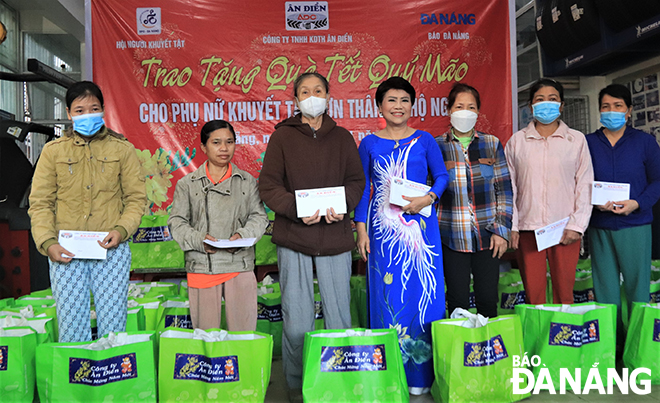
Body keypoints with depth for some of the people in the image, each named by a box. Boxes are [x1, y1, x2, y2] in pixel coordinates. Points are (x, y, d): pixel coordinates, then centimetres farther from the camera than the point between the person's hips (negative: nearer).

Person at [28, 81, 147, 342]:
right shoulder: (53, 151, 9)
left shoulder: (122, 149, 7)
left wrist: (121, 229, -9)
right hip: (66, 252, 1)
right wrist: (47, 243, -6)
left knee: (113, 325, 1)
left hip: (112, 250, 0)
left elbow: (136, 197, 6)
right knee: (71, 326, 3)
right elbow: (40, 202, 7)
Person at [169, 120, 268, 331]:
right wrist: (199, 240, -14)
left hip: (240, 266, 0)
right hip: (201, 266, 0)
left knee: (244, 332, 3)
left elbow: (259, 216, 5)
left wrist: (242, 235, -14)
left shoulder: (247, 181, 10)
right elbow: (177, 222, 4)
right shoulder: (187, 184, 9)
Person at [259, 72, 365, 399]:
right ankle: (296, 386, 21)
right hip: (293, 238, -2)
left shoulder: (342, 138, 13)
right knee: (296, 325, 1)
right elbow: (268, 185, 0)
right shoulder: (282, 136, 6)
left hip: (336, 237, 2)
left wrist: (343, 205, -10)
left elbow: (357, 180, 11)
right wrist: (297, 209, -16)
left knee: (339, 320, 8)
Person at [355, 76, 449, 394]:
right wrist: (361, 229, 0)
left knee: (423, 291, 0)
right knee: (387, 293, 2)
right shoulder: (369, 144, 7)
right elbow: (362, 188, 7)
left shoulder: (424, 140, 7)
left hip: (420, 225, 0)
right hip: (383, 227, 0)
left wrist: (427, 198, -12)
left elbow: (442, 175, 7)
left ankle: (421, 374, 13)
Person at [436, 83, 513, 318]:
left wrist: (502, 230, 0)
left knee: (488, 301, 6)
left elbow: (505, 190, 7)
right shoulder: (436, 147, 2)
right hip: (452, 237, -1)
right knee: (458, 302, 4)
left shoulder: (492, 144, 7)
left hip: (487, 235, 2)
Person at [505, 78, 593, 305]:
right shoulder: (516, 141, 9)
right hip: (527, 229, 0)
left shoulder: (577, 140, 8)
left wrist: (576, 225, -4)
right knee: (533, 293, 1)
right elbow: (509, 187, 8)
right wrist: (511, 226, 1)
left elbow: (585, 185, 6)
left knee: (564, 293, 2)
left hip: (565, 230, 0)